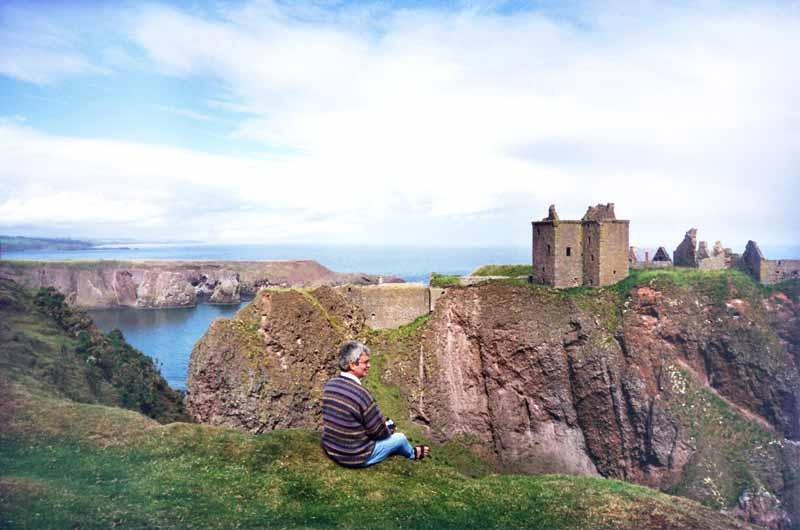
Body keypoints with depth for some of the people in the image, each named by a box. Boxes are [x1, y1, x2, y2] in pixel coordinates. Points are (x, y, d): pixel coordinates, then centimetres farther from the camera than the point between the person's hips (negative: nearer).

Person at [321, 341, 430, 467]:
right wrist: (390, 427, 5)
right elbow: (380, 432, -19)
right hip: (356, 458, -7)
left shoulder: (330, 384, -6)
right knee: (400, 437, 17)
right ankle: (413, 453, 50)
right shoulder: (361, 393, -30)